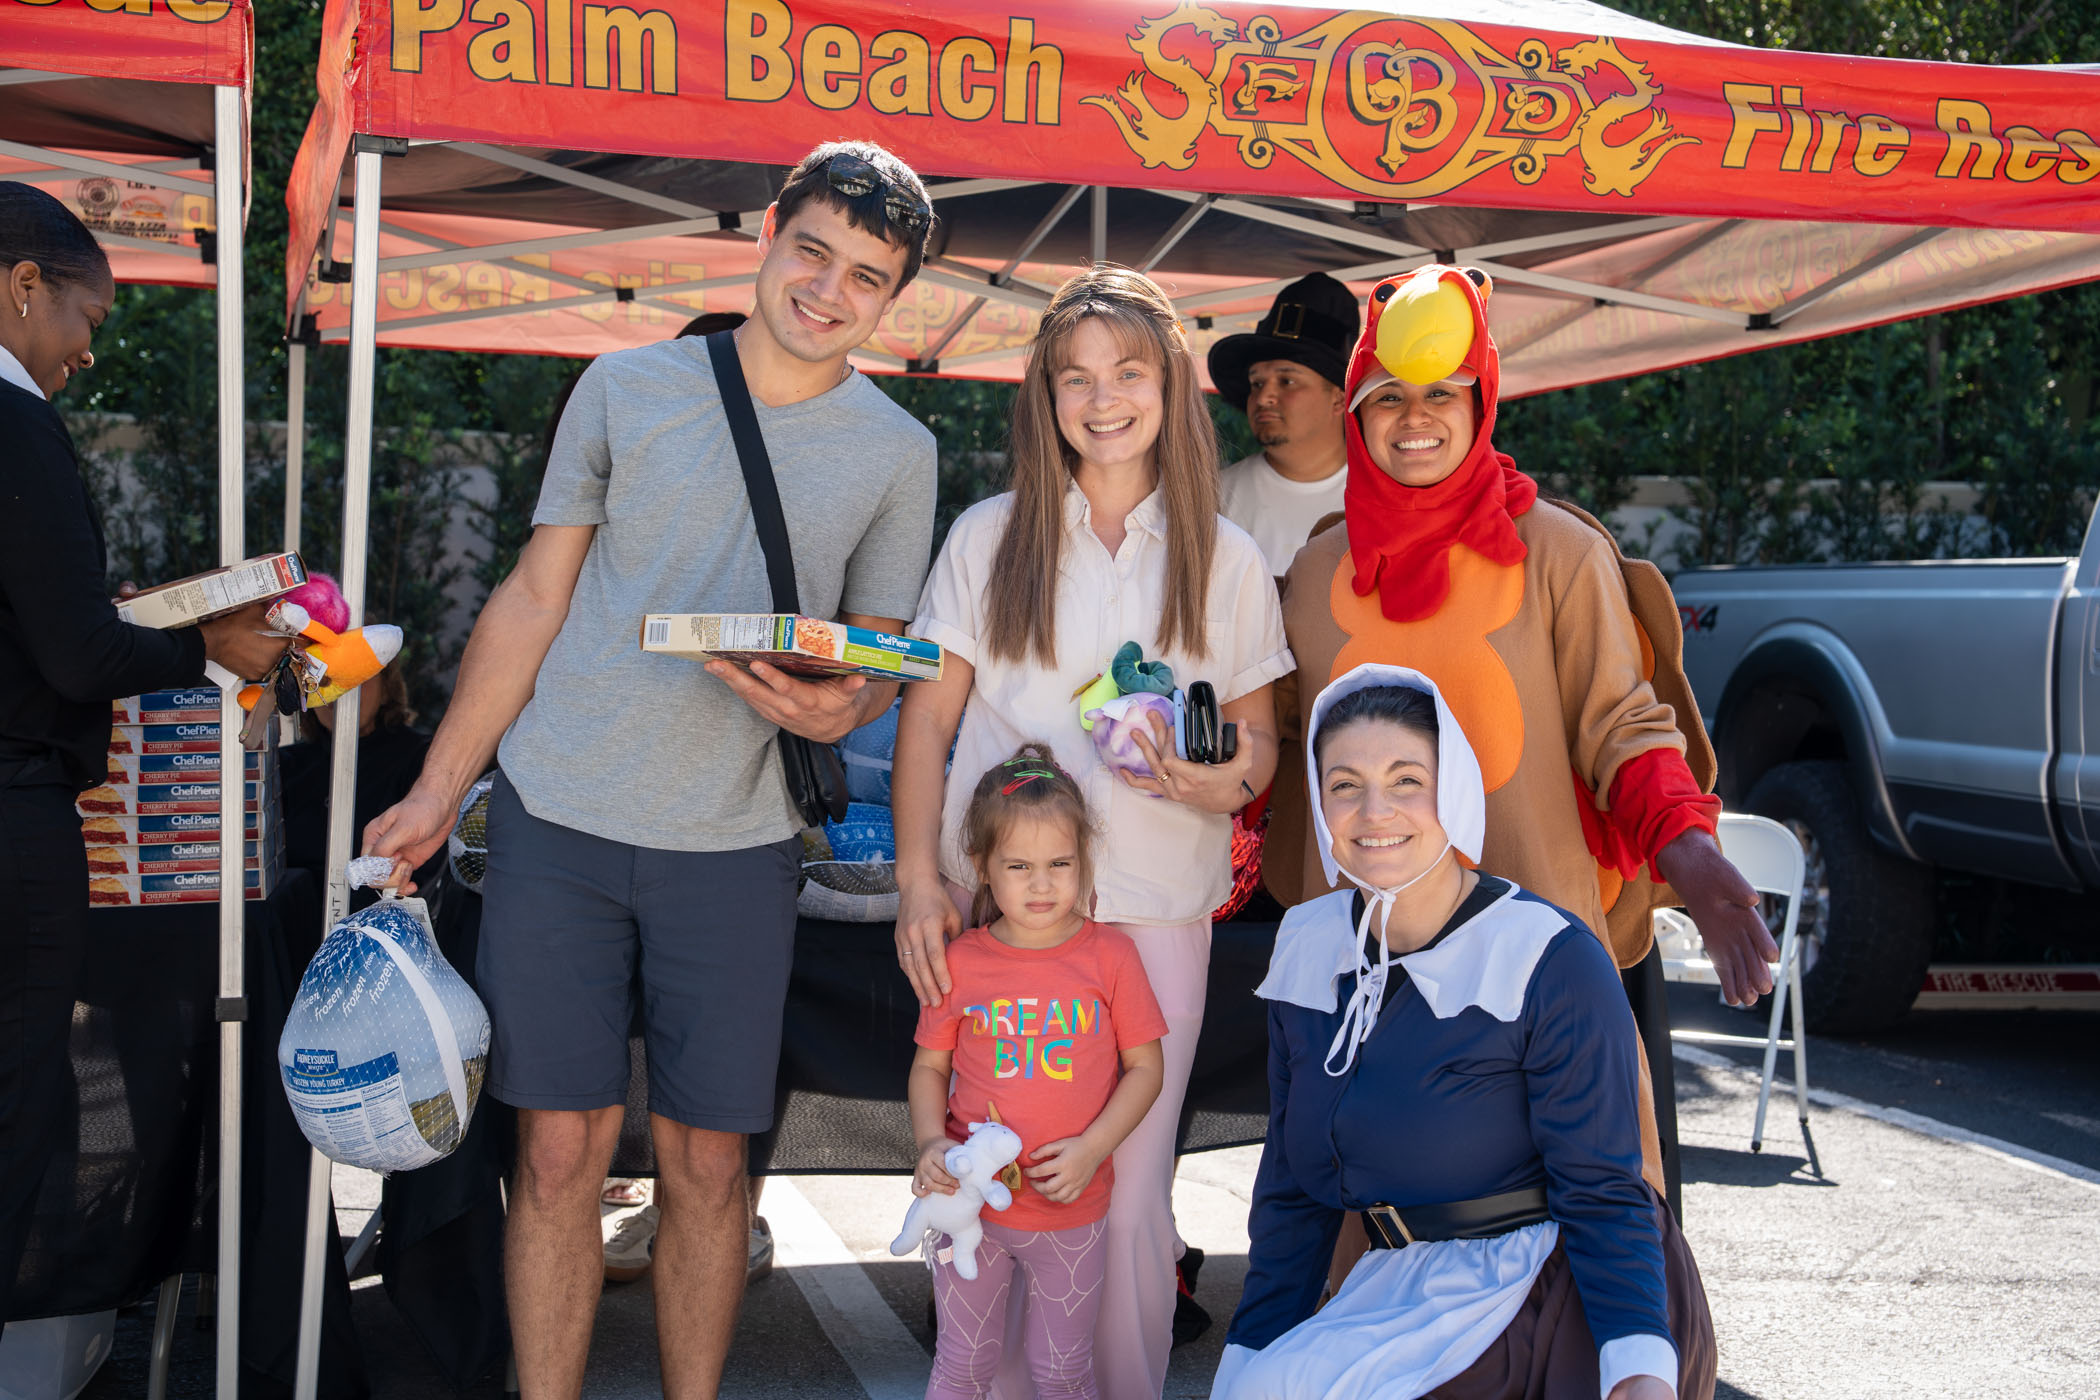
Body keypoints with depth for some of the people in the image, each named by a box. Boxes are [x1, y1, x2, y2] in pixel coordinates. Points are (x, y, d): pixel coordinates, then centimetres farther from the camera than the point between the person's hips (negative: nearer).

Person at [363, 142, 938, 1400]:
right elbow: (533, 598, 7)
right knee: (561, 1148, 1)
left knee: (706, 1161, 5)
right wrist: (437, 793, 5)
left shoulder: (896, 452, 6)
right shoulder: (628, 388, 4)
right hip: (559, 820, 0)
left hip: (735, 844, 1)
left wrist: (840, 708, -13)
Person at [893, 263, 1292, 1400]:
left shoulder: (1225, 559, 9)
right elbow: (927, 718, 7)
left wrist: (1227, 779, -11)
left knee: (1131, 1184, 1)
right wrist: (919, 877, -4)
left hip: (1156, 904, 0)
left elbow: (1257, 729, 13)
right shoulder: (987, 538, 8)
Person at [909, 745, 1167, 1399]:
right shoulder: (960, 961, -4)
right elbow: (929, 1066, 5)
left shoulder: (1109, 954, -5)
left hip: (1069, 1211, -1)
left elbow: (1145, 1066, -1)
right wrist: (930, 1142, -12)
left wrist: (1092, 1146, -14)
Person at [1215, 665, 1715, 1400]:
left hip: (1560, 1295, -5)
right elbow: (1292, 1185, 9)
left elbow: (1602, 1194, -13)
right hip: (1402, 1287, 5)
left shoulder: (1552, 961, -15)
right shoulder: (1308, 947, 3)